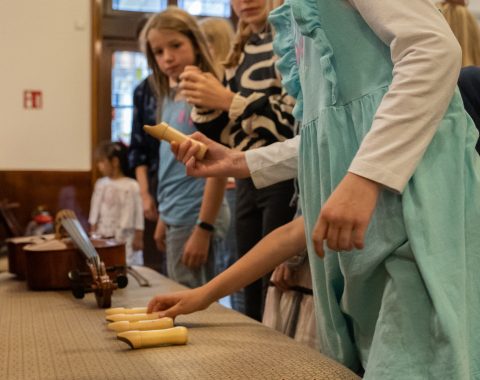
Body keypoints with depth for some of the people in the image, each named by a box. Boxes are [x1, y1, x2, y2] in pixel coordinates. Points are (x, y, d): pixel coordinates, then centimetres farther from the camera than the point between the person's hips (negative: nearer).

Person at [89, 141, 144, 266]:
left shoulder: (132, 186, -11)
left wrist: (138, 238, -10)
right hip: (102, 238, 5)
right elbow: (95, 210, 13)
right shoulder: (100, 184, 6)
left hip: (125, 240, -5)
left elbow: (137, 213, -9)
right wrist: (93, 233, 11)